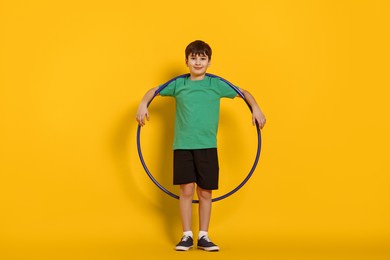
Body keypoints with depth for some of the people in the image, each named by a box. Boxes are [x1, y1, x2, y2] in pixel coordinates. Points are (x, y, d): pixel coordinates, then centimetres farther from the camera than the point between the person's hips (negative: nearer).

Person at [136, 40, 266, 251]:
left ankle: (203, 236, 15)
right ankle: (187, 236, 11)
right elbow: (154, 91, 15)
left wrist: (256, 109, -1)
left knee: (205, 192, 4)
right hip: (183, 146, 0)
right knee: (186, 190, -1)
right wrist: (143, 104, -3)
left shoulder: (216, 84, 3)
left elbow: (244, 93, 13)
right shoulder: (178, 84, 5)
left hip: (207, 147, 0)